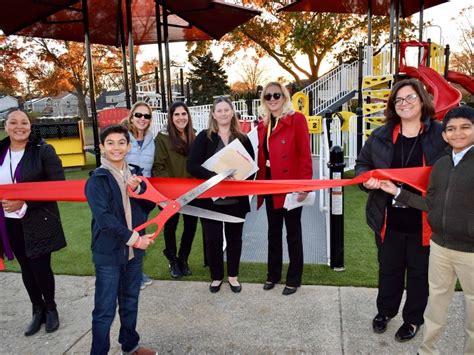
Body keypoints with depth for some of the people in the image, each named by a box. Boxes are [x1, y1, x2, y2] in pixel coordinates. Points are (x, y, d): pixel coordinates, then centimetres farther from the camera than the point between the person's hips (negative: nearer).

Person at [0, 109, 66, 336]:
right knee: (26, 268, 15)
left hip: (39, 221, -4)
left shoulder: (43, 150, -9)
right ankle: (38, 310, 33)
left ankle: (50, 308, 28)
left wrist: (25, 202, -20)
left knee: (41, 268, 3)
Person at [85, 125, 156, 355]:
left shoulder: (135, 175, 7)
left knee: (130, 303, 19)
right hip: (108, 253, -5)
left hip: (134, 250, 6)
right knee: (105, 310, 2)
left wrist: (138, 189, -12)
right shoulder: (97, 179, -11)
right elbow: (104, 218, -19)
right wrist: (134, 238, -19)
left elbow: (149, 206, 6)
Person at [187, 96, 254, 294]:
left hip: (236, 199, 2)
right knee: (213, 238, 8)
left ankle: (233, 275, 32)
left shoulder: (242, 139, 4)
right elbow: (192, 165, -11)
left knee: (234, 237, 13)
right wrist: (215, 176, -23)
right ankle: (216, 276, 28)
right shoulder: (204, 137, -3)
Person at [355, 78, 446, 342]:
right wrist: (367, 179, -11)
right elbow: (362, 163, 10)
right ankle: (385, 311, 42)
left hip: (425, 220, -2)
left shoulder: (440, 134, -7)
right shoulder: (381, 135, 1)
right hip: (390, 218, 2)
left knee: (419, 270, 16)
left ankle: (413, 318, 38)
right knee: (389, 268, 19)